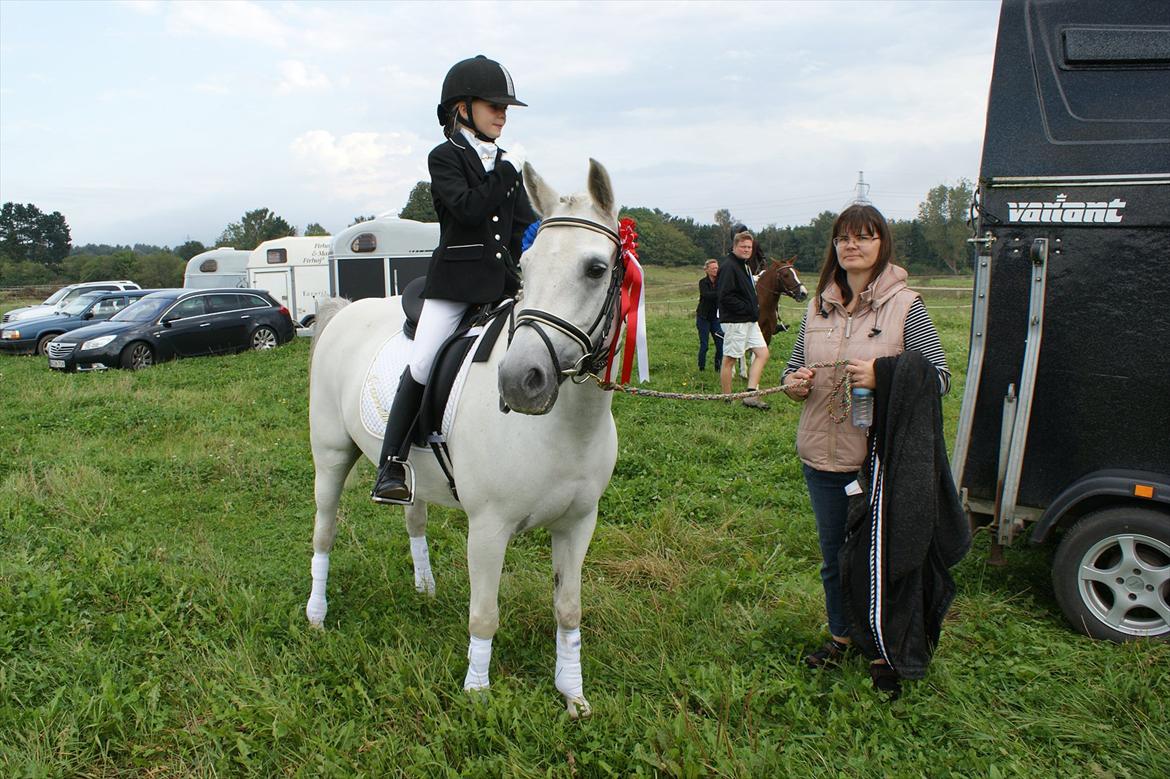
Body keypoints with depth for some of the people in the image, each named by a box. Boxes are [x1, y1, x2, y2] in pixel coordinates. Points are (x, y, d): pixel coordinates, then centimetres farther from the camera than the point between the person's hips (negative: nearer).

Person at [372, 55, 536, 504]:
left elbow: (525, 229, 14)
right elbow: (469, 208, -16)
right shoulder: (445, 157, 1)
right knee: (423, 365, -14)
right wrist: (507, 171, -8)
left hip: (503, 281, 6)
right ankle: (391, 466, -5)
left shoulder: (508, 165, 17)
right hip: (455, 278, -5)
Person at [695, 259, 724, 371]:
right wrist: (720, 293, -41)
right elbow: (707, 295, -29)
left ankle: (719, 366, 10)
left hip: (715, 317, 4)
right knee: (704, 345, -2)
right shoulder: (703, 282, -10)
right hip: (703, 317, -4)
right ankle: (701, 368, 11)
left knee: (721, 343, -2)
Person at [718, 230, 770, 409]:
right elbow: (725, 296, -23)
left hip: (750, 321, 10)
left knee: (763, 353, 4)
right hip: (735, 321, -10)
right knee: (730, 359, -1)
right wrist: (748, 309, -19)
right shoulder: (728, 267, -14)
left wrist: (755, 309, 10)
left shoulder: (744, 266, 17)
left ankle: (751, 394, 3)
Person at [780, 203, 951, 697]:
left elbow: (940, 376, -10)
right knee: (832, 555, 18)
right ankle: (841, 634, 39)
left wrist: (882, 377, -26)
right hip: (822, 454, 5)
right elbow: (795, 364, 16)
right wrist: (793, 383, -8)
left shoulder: (905, 305, -7)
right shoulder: (819, 306, 7)